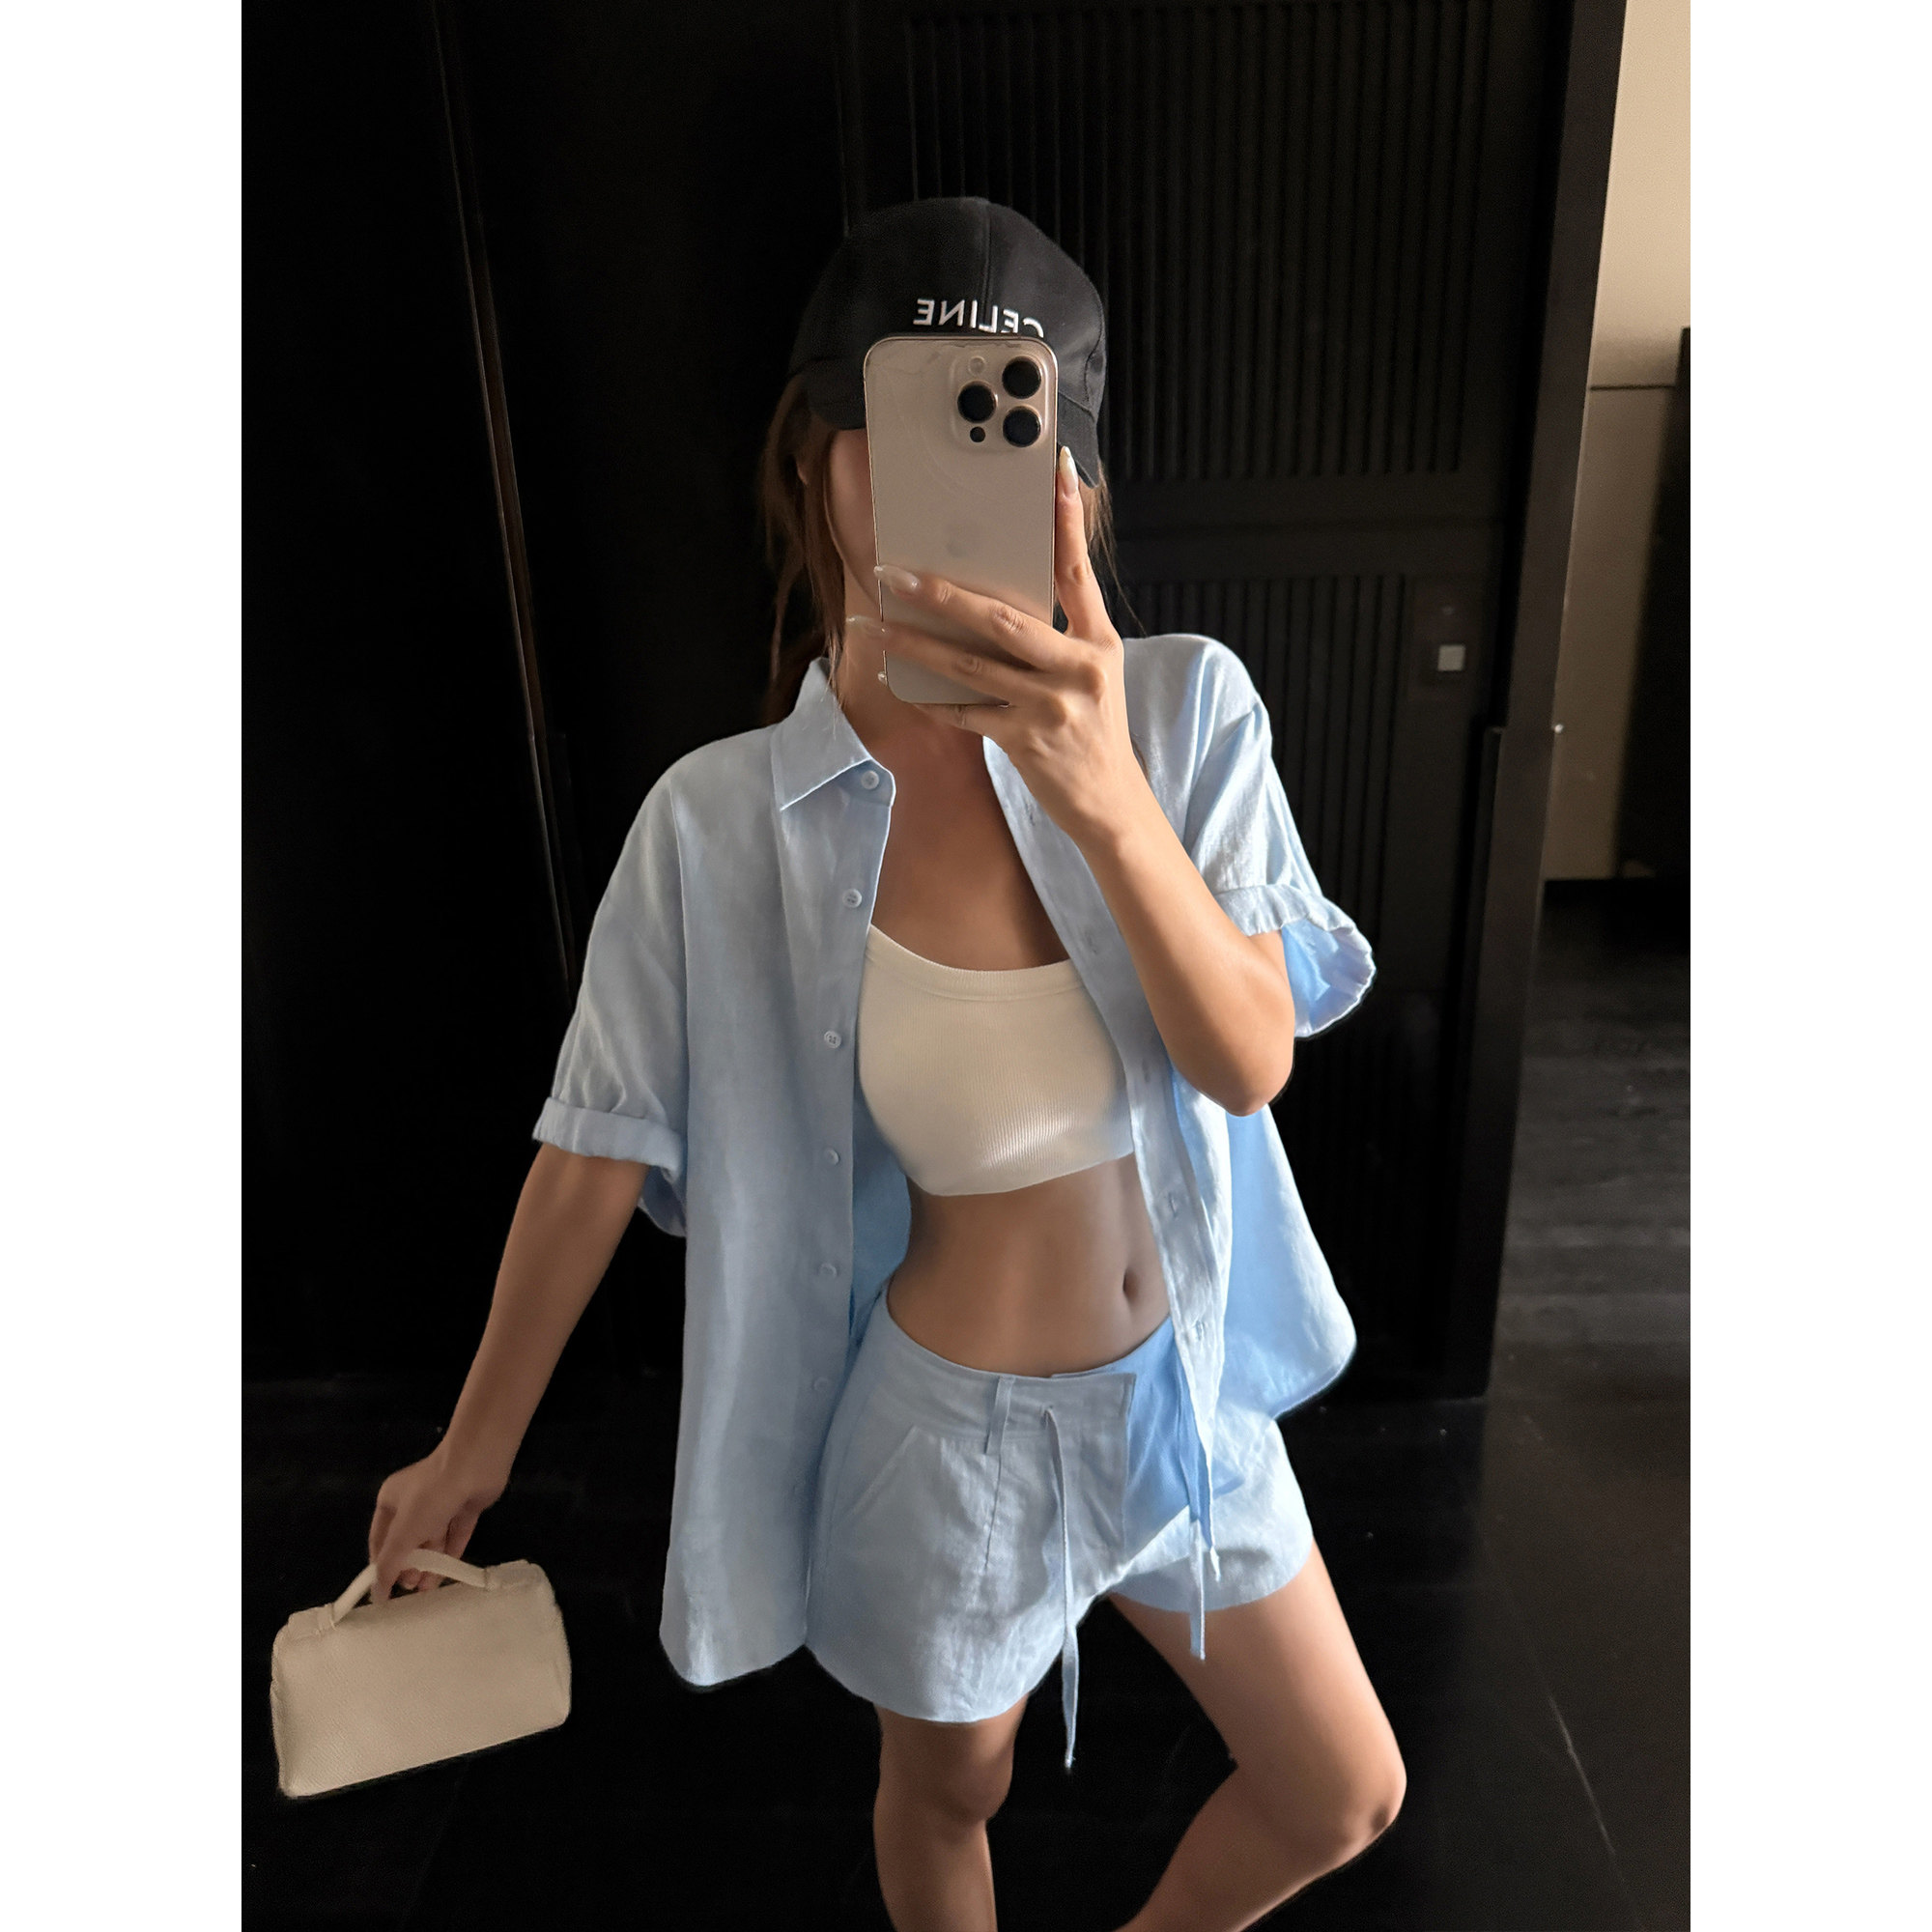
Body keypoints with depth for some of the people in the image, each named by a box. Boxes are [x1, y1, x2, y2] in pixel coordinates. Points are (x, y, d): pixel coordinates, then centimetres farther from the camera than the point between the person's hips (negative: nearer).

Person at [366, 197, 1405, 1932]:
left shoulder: (1188, 709, -13)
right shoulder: (724, 825, -18)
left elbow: (1252, 1060, -19)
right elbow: (598, 1150, -9)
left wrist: (1108, 801, -37)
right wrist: (475, 1447, 2)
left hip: (1189, 1388, 4)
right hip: (955, 1424, -3)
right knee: (948, 1793, 25)